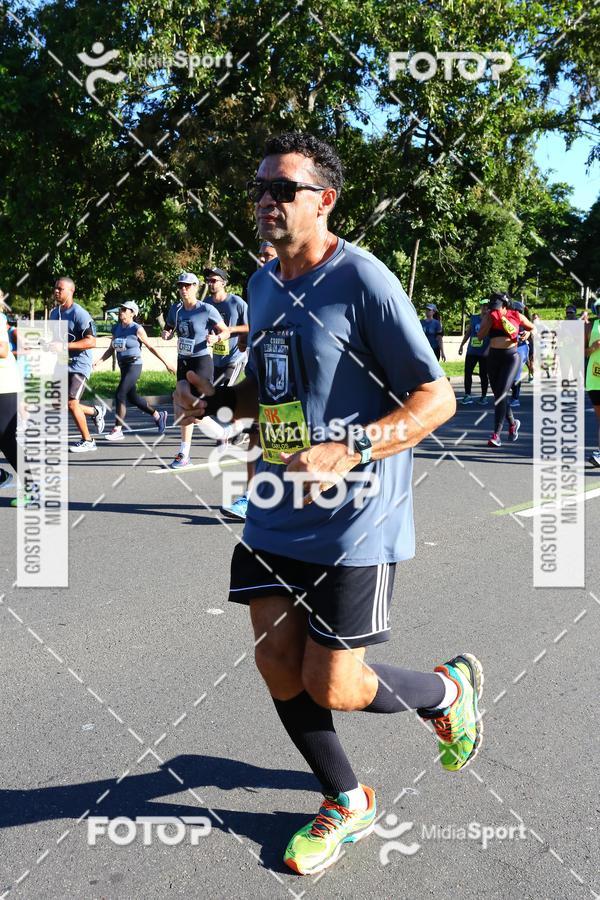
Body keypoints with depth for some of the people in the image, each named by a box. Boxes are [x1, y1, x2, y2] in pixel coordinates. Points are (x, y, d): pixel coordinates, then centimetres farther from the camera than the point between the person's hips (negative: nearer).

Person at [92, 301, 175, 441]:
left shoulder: (137, 329, -9)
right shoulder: (116, 328, 9)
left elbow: (151, 347, -4)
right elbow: (111, 349, 13)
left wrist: (166, 363, -3)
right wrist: (99, 361, -1)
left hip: (134, 366, -8)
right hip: (123, 366, 8)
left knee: (120, 395, -14)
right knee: (132, 397, 15)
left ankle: (117, 430, -7)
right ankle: (158, 415, 34)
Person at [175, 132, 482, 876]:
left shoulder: (363, 281, -14)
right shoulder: (262, 284, 10)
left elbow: (437, 399, -15)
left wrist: (348, 454, -28)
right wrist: (214, 399, 3)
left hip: (354, 524, -7)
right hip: (275, 514, 7)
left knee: (330, 689, -1)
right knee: (276, 665, 8)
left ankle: (449, 690, 31)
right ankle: (346, 805, 32)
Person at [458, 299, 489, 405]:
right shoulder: (474, 317, 9)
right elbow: (468, 333, 17)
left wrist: (488, 349, -20)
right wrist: (461, 345, 14)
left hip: (484, 353, -4)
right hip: (471, 351, 4)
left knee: (483, 374, 3)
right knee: (467, 372, 1)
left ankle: (484, 396, 14)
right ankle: (468, 395, 8)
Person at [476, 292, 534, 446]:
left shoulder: (516, 316, -1)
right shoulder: (489, 317, 4)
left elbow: (532, 327, 14)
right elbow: (481, 335, -9)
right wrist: (490, 320, -15)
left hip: (511, 357, -4)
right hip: (493, 357, 4)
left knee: (501, 394, -15)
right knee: (498, 394, 11)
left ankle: (496, 434, -15)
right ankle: (512, 423, 36)